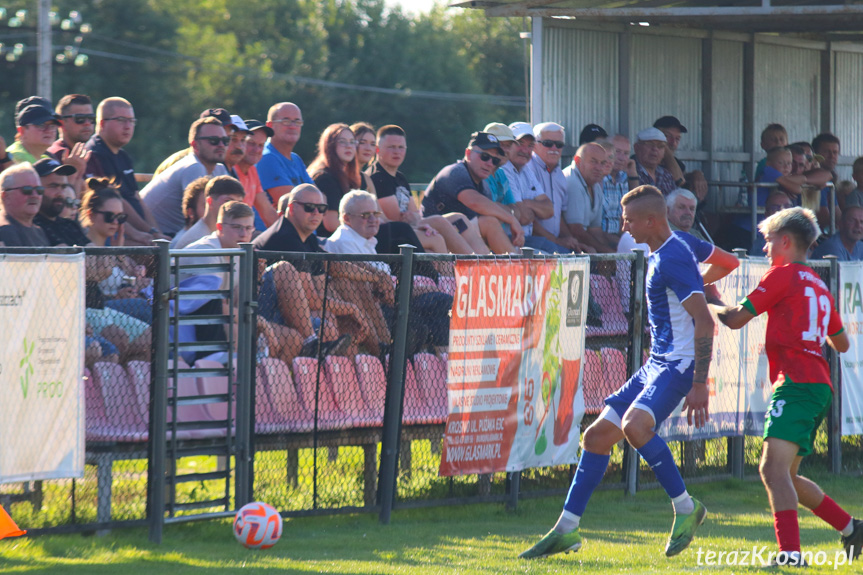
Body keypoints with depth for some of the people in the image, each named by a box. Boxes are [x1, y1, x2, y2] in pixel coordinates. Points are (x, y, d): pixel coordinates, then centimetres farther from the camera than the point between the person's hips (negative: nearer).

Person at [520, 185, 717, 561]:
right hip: (656, 363, 10)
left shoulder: (673, 259, -16)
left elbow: (704, 322, -21)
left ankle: (685, 508, -17)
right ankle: (566, 530, 11)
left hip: (678, 364, -10)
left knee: (634, 424, -32)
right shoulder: (659, 257, 16)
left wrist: (699, 384, -23)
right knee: (597, 436, 6)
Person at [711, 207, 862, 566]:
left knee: (773, 466, -22)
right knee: (786, 475, 19)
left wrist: (710, 304, 16)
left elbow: (735, 319, -4)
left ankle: (790, 553, -36)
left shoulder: (782, 276, -2)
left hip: (796, 382, -9)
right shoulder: (819, 286, 23)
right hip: (820, 386, 9)